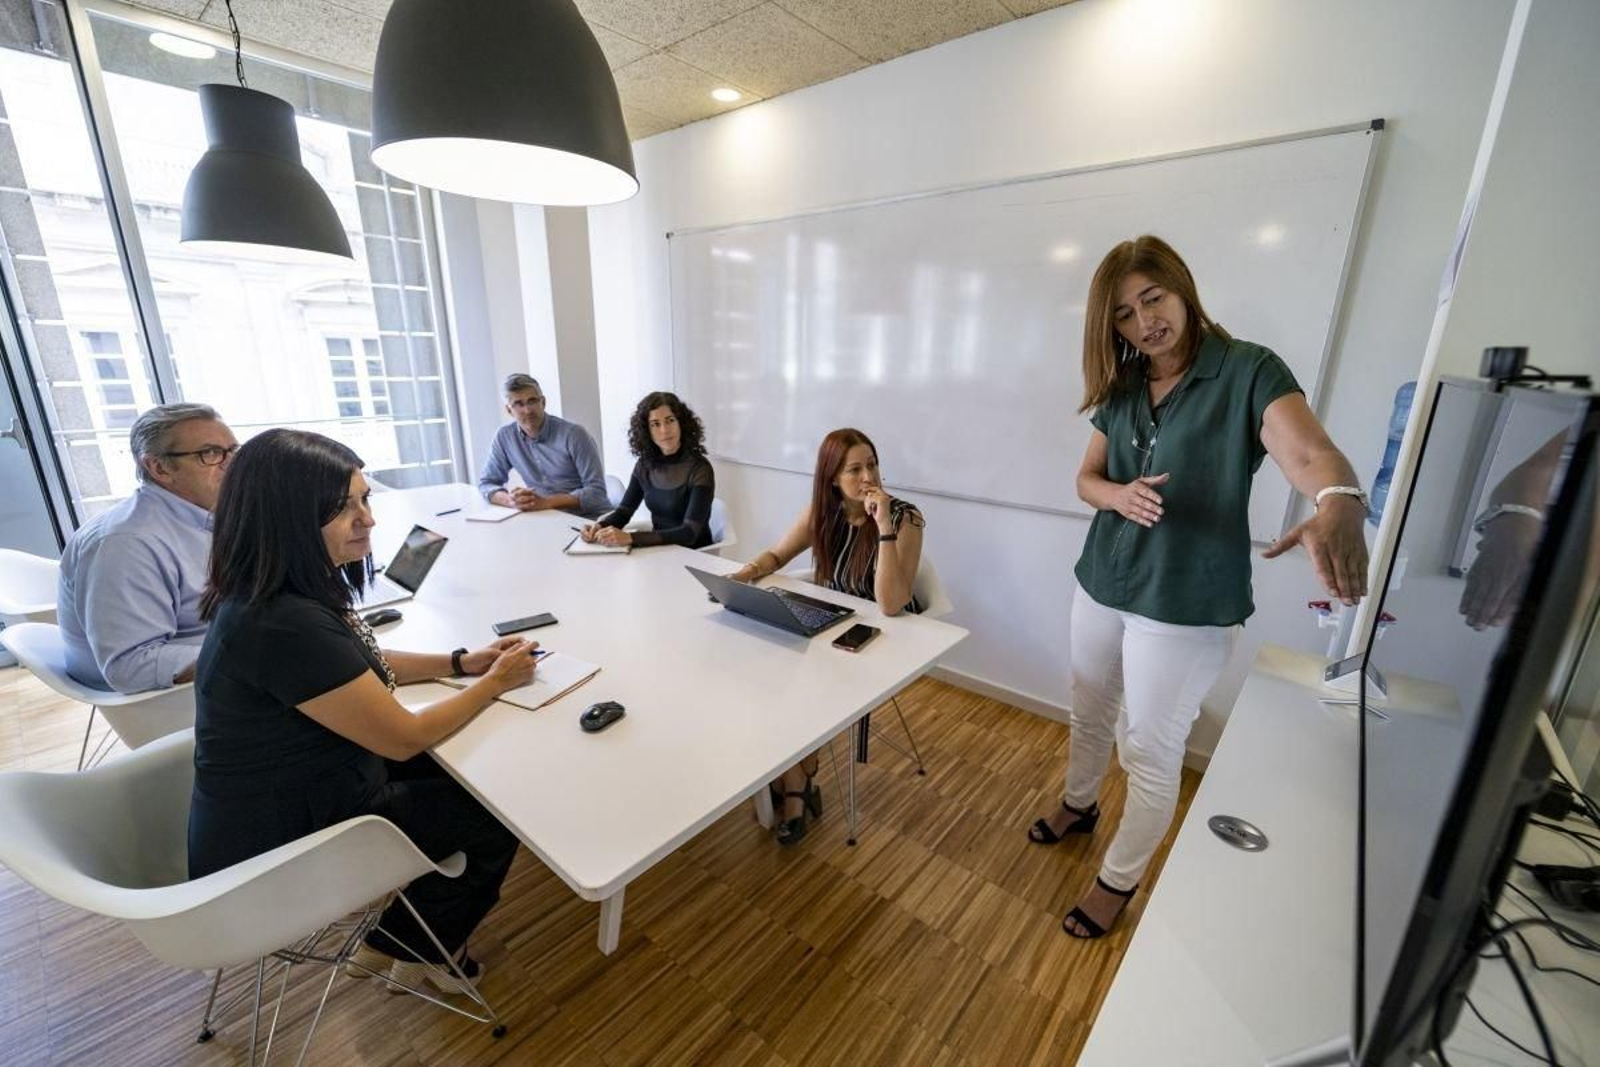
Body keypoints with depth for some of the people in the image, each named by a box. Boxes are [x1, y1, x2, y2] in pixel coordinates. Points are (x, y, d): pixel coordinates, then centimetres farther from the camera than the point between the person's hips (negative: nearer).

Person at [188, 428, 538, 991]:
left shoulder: (291, 591, -5)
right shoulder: (282, 624, -35)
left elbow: (362, 665, 12)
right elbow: (404, 737, -26)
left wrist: (462, 661, 0)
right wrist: (497, 682, -13)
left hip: (287, 800, 9)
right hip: (278, 854, -8)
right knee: (501, 814, 2)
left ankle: (394, 939, 30)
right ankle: (416, 948, 30)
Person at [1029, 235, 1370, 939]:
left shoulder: (1248, 371, -12)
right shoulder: (1120, 389, 4)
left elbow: (1311, 454, -27)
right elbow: (1086, 478, 7)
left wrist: (1338, 507, -50)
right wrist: (1120, 497, -17)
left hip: (1186, 605, -5)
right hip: (1102, 586, 6)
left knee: (1151, 753, 9)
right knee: (1089, 716, 23)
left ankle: (1119, 880, 32)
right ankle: (1078, 804, 51)